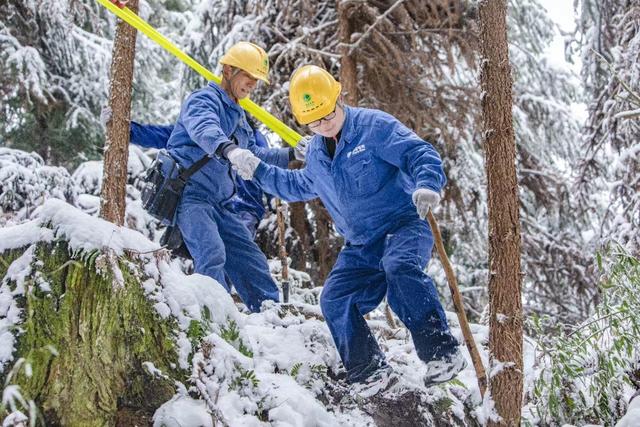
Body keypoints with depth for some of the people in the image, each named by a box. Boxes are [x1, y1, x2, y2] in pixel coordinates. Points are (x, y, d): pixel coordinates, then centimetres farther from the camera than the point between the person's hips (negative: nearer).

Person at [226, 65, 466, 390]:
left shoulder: (374, 126, -8)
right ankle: (370, 374, -4)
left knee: (399, 266, -38)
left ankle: (442, 352, -37)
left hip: (404, 226, -7)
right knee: (335, 300, -10)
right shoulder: (316, 155, 13)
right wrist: (258, 170, 25)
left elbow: (421, 154, -16)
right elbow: (298, 186, 33)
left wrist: (426, 185, -36)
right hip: (361, 247, 7)